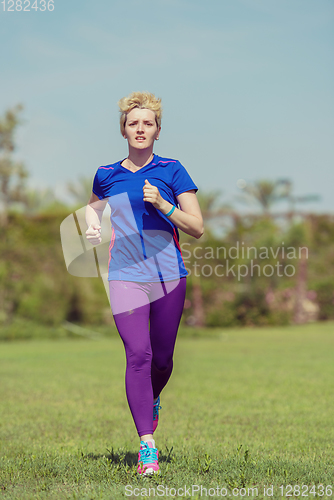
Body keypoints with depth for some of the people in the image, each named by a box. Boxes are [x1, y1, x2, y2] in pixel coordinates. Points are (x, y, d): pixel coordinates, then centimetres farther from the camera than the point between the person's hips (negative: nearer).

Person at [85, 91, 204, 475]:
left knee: (162, 358, 9)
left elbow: (197, 228, -1)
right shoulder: (106, 175, 8)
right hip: (125, 275, 0)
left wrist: (162, 204, -15)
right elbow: (93, 203, 31)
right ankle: (147, 444, -12)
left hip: (169, 275, 0)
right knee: (138, 354, -14)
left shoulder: (171, 171, 2)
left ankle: (152, 401, 44)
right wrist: (92, 226, 10)